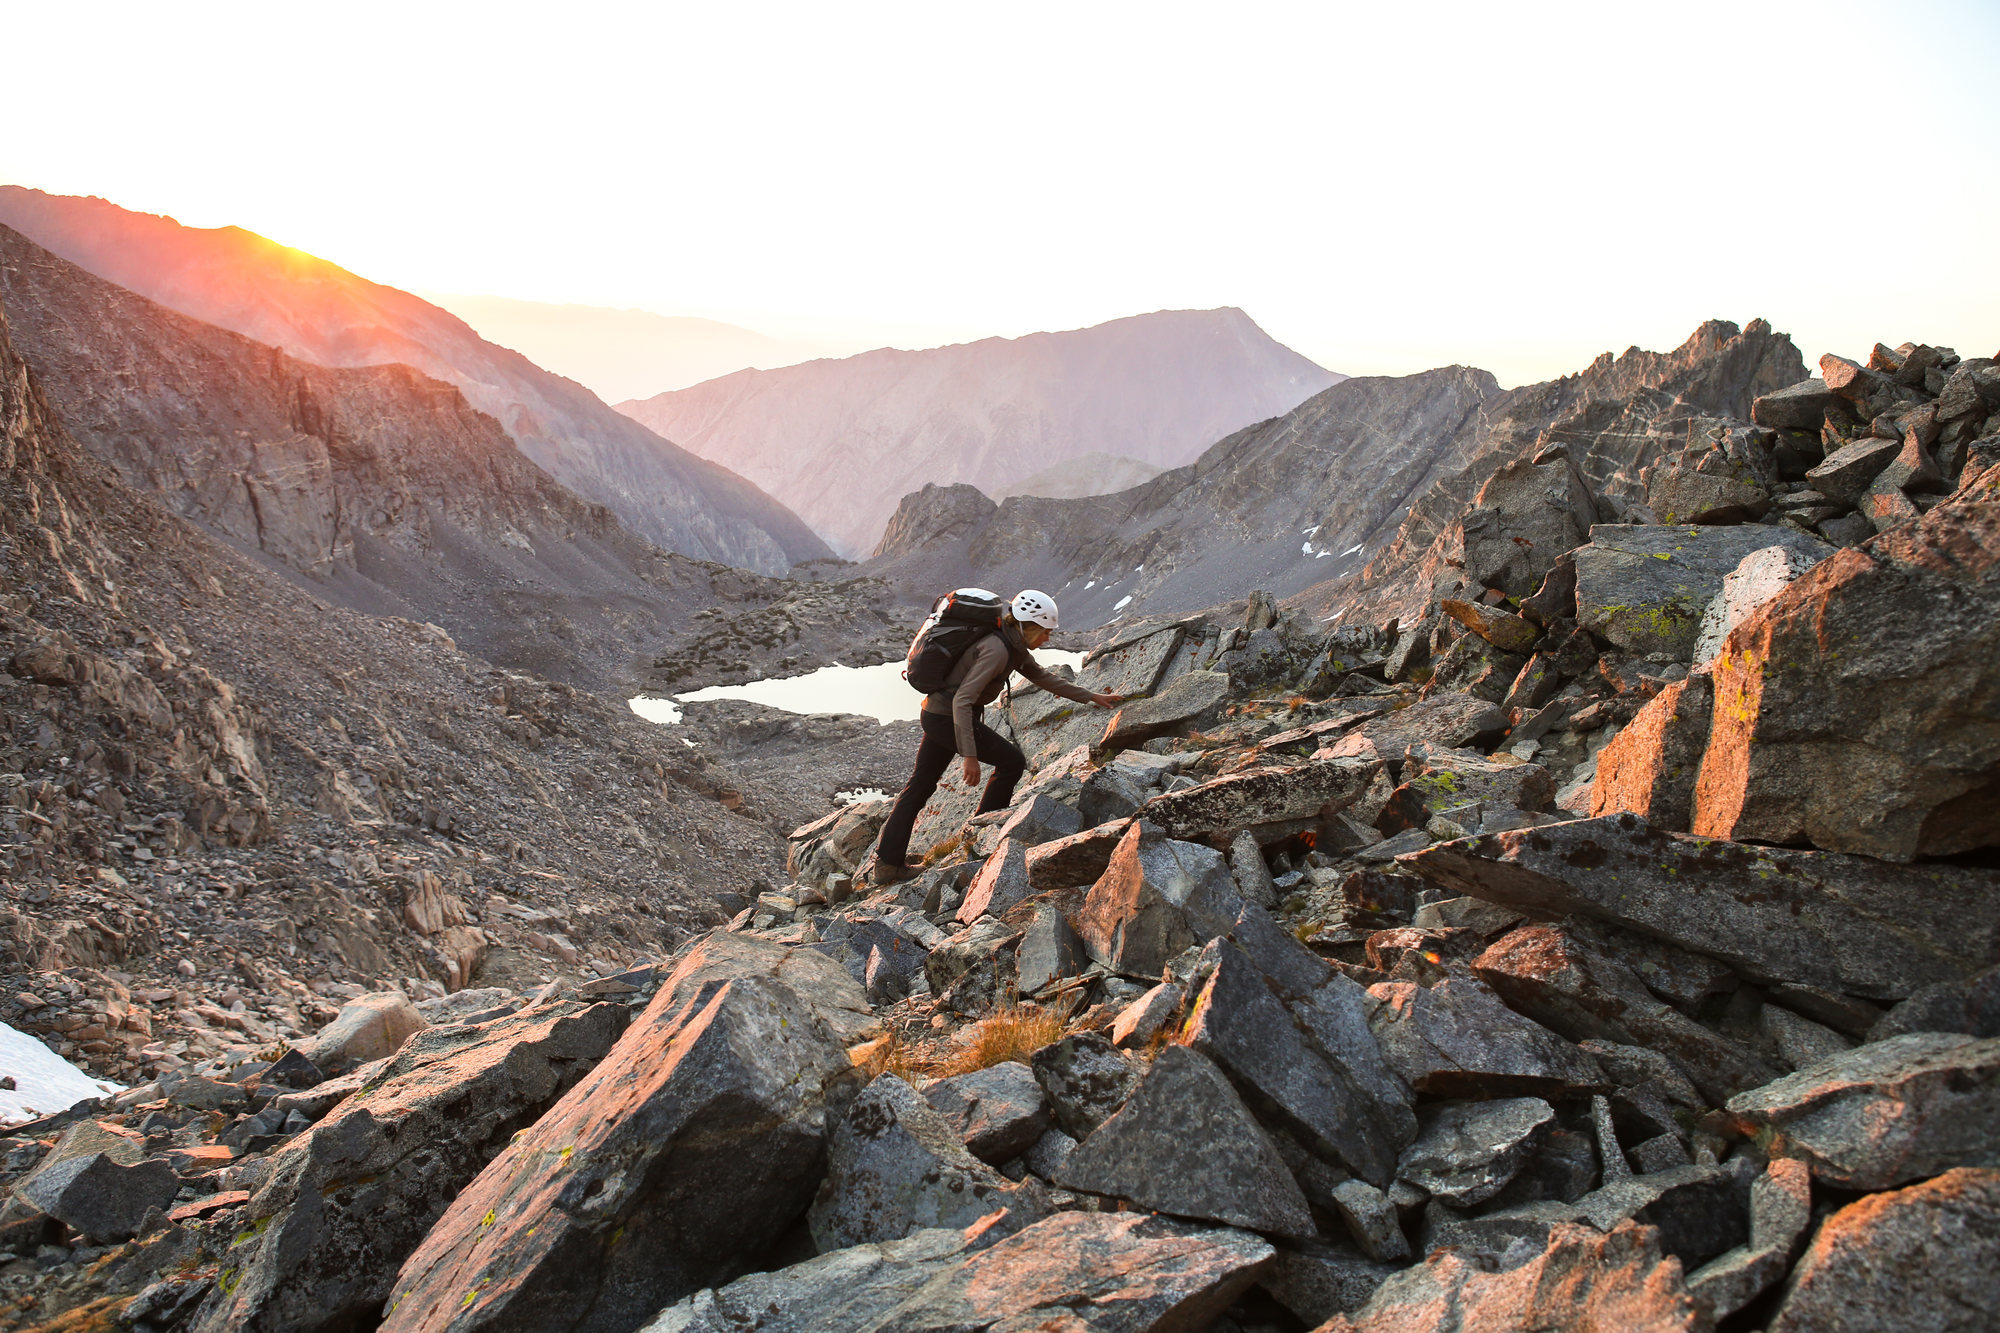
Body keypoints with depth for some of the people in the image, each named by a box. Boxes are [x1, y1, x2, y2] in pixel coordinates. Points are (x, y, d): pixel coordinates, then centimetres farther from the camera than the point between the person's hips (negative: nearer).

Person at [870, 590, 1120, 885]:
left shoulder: (1014, 646, 7)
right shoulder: (996, 649, -23)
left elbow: (1044, 678, 21)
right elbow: (962, 700, -28)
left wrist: (1091, 697, 24)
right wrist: (969, 755, -31)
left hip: (935, 716, 10)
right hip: (948, 718, -10)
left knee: (919, 785, 11)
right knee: (1012, 761, 3)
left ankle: (887, 864, 15)